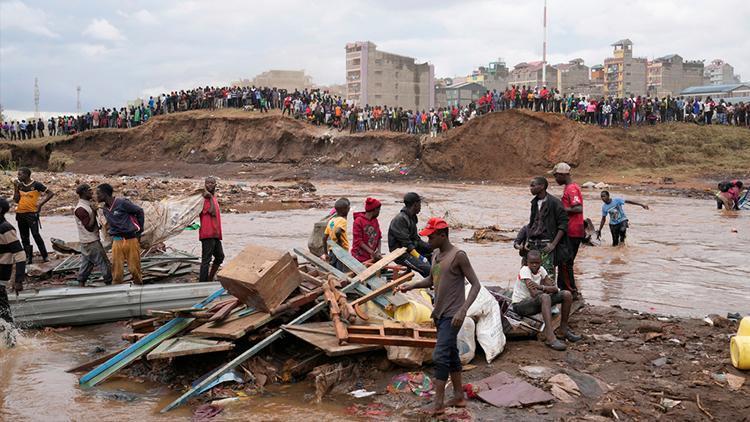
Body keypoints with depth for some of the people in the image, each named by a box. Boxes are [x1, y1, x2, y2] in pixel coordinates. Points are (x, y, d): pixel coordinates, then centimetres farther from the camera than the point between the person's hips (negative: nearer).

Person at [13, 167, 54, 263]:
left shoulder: (36, 185, -7)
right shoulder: (19, 185, 7)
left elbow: (51, 193, -7)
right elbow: (16, 200, 3)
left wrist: (41, 203, -12)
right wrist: (16, 188, -6)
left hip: (32, 213, -6)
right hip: (20, 214, 6)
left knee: (36, 235, -10)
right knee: (24, 237, 10)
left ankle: (45, 256, 1)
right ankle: (28, 257, 19)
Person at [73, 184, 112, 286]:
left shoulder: (87, 205, 11)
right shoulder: (81, 209, -19)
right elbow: (89, 227, -22)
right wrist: (94, 212, -21)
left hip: (87, 242, 10)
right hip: (91, 242, -10)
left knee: (86, 264, 13)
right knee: (104, 263, -3)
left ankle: (81, 285, 19)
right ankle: (109, 283, 4)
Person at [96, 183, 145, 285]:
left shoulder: (122, 203, -12)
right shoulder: (105, 209, 9)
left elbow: (139, 211, -3)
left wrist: (139, 229, 2)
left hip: (131, 240, -5)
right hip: (117, 242, 5)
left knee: (134, 269, 1)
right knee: (116, 271, -1)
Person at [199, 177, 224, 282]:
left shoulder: (213, 196, 18)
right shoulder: (204, 198, -10)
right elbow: (212, 212, -21)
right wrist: (211, 197, -17)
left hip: (215, 233, 10)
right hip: (207, 234, -10)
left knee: (220, 257, 21)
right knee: (206, 260, -10)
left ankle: (210, 278, 33)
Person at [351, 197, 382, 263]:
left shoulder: (375, 221, 10)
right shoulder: (359, 221, -10)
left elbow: (379, 237, 12)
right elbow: (358, 241, -14)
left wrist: (378, 252, -4)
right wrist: (372, 252, -18)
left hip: (372, 257, 6)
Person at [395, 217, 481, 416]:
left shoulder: (458, 256, -14)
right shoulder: (435, 256, 10)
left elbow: (476, 285, -15)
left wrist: (463, 310, -26)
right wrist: (411, 285, 7)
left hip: (452, 315, -8)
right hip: (439, 314, 8)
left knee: (440, 356, -12)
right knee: (451, 354, 14)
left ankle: (438, 402, -6)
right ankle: (459, 396, 24)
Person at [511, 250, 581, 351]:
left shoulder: (541, 269, 0)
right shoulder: (524, 270, -20)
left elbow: (555, 289, -10)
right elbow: (534, 294, -30)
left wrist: (541, 287, -28)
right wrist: (547, 289, -14)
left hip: (536, 302, 7)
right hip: (520, 305, -7)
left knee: (567, 294, -3)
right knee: (545, 297, -37)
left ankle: (564, 329, 8)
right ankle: (550, 337, -43)